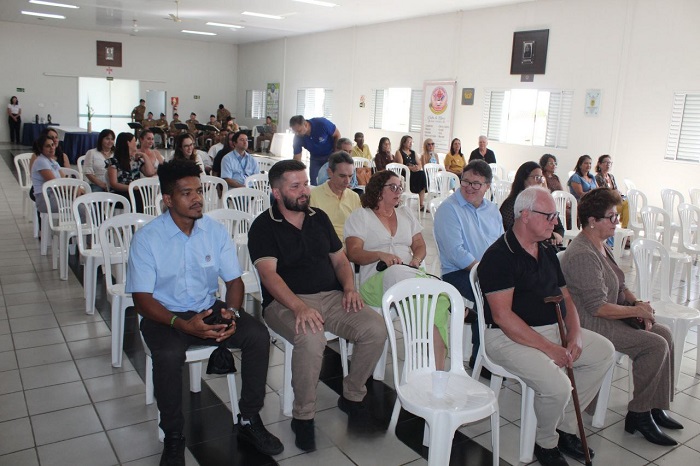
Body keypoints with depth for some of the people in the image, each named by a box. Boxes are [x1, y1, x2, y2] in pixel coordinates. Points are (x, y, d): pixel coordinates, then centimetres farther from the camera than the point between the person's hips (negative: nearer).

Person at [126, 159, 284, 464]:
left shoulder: (216, 231, -1)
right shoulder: (146, 238, -11)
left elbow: (234, 280, 4)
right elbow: (142, 300, -12)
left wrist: (232, 311, -19)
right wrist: (183, 324, -27)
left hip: (209, 310, 3)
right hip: (166, 316, -3)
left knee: (258, 335, -20)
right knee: (168, 355, -35)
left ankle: (249, 420, -3)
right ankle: (173, 437, -10)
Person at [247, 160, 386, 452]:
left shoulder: (319, 218, 15)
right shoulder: (263, 226, -2)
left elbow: (340, 259, 19)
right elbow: (268, 273, -15)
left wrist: (349, 288, -1)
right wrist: (298, 307, -30)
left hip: (331, 296, 5)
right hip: (286, 302, -5)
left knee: (376, 329, -17)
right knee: (311, 339, -36)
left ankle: (352, 397, 6)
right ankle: (303, 417, -12)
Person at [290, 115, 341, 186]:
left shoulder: (321, 123, -30)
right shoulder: (298, 138, -21)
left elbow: (337, 135, -15)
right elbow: (297, 159, -14)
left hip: (330, 155, -3)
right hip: (315, 158, 3)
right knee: (314, 183, -3)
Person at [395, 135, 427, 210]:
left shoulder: (413, 152, 22)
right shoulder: (399, 152, 6)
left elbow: (420, 165, 12)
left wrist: (417, 168, -12)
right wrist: (411, 168, -23)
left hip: (416, 174, 5)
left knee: (422, 173, -27)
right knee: (420, 174, -29)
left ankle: (421, 204, -29)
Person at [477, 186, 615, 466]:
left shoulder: (547, 251, 12)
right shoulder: (498, 256, -16)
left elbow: (565, 297, 16)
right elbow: (502, 316, -23)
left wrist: (575, 335, -3)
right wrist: (549, 348, -22)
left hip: (554, 329, 9)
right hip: (510, 337, -9)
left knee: (604, 351, 2)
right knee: (557, 386, -27)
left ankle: (565, 427, 12)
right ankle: (546, 443, 7)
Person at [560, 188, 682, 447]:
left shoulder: (601, 245, 11)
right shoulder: (582, 255, -22)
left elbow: (620, 286, 17)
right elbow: (597, 307, -25)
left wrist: (637, 304, -2)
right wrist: (637, 311, -14)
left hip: (611, 316, 10)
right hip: (590, 325, -10)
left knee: (664, 333, 3)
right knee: (655, 345, -15)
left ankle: (654, 406, 11)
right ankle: (639, 414, -1)